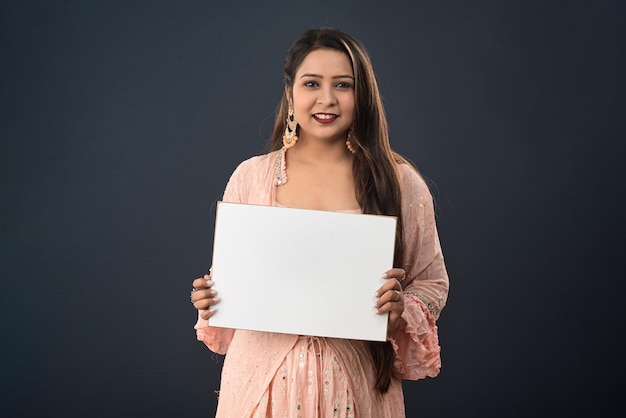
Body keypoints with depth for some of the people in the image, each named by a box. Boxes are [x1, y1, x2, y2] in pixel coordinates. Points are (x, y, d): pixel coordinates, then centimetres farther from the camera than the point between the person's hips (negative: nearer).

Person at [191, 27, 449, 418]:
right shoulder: (250, 176, 0)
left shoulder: (401, 182, -4)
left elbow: (432, 283, 4)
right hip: (264, 376, 1)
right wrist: (209, 301, -9)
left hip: (355, 383, 0)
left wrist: (402, 308, -15)